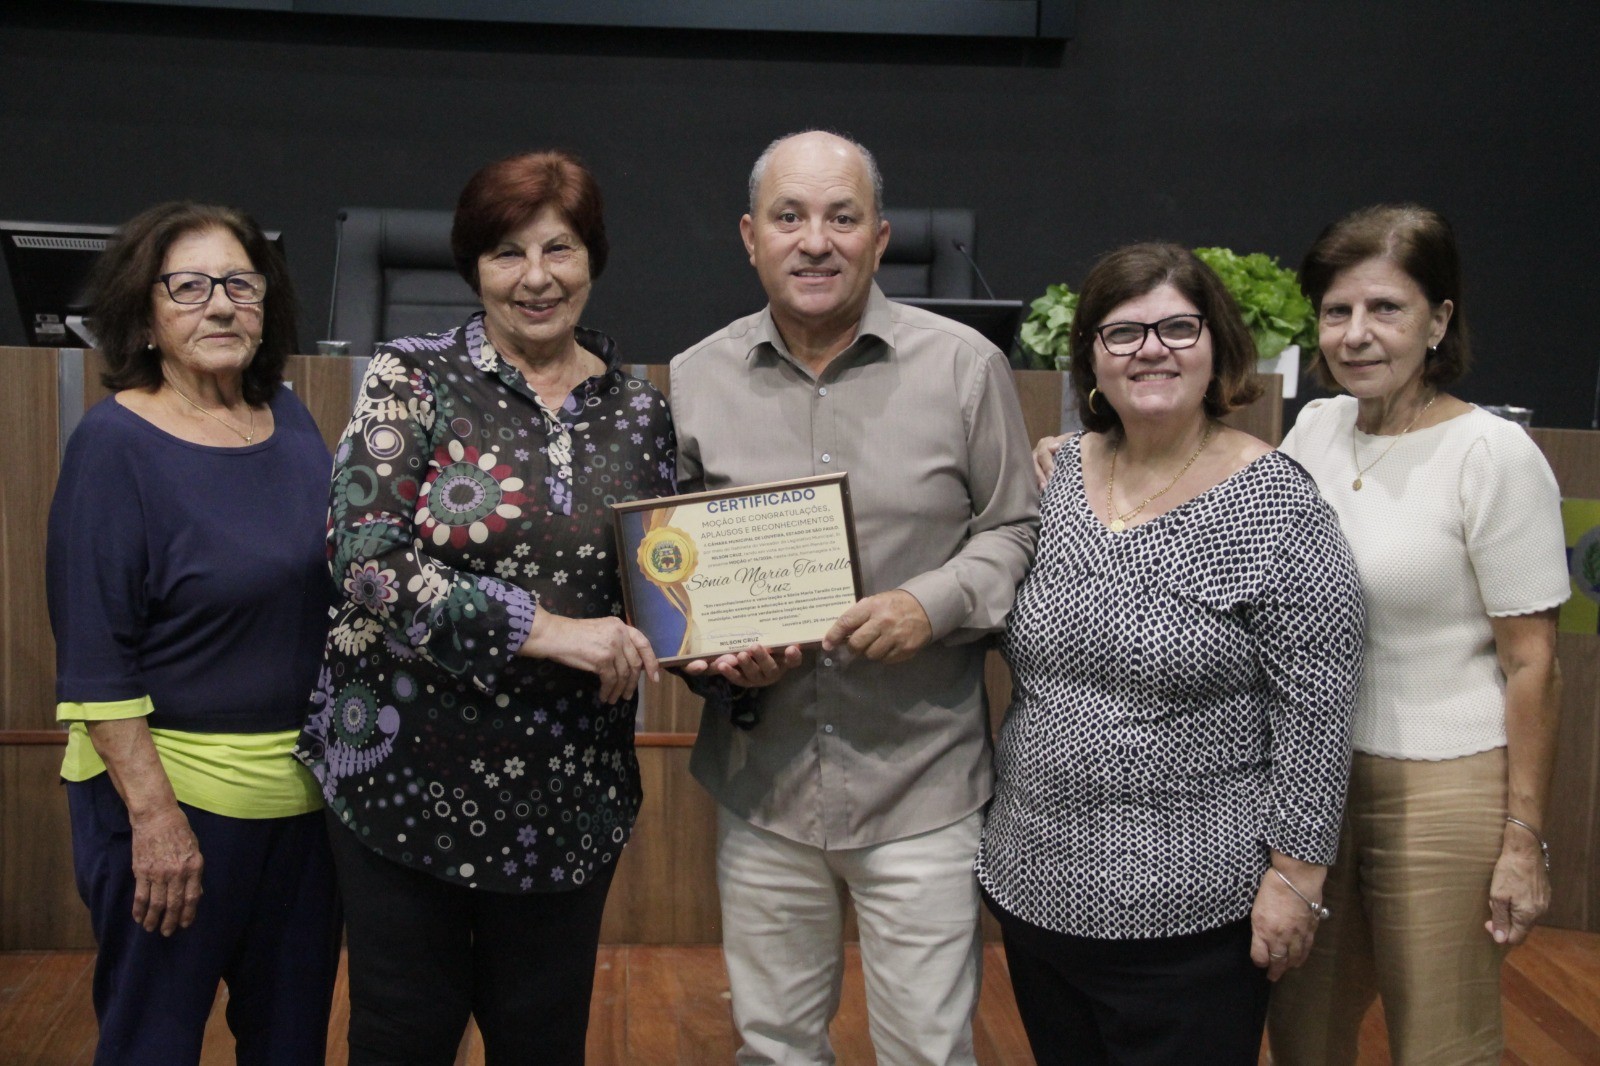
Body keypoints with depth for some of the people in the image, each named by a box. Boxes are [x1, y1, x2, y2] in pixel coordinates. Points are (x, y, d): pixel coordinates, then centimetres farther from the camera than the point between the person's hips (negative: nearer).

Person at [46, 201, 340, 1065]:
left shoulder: (290, 419, 4)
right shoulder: (115, 443, -12)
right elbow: (95, 661, -15)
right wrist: (154, 816, -18)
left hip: (308, 788, 6)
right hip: (173, 787, -5)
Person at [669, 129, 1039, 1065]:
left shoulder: (965, 366, -4)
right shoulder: (697, 379, 3)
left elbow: (1018, 530, 1)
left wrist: (935, 603, -16)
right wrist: (717, 655, -9)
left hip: (921, 781, -2)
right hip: (760, 778, 3)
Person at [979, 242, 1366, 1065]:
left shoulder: (1277, 503, -12)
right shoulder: (1054, 475, 3)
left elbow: (1314, 711, -12)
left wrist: (1294, 873, -13)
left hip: (1190, 912, -5)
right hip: (1034, 885, 5)